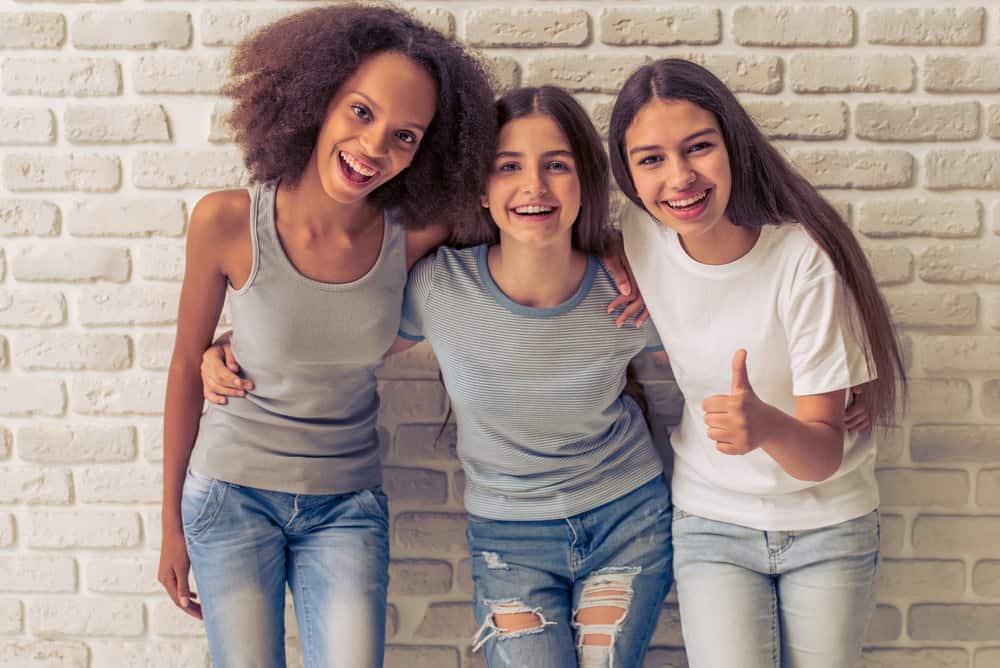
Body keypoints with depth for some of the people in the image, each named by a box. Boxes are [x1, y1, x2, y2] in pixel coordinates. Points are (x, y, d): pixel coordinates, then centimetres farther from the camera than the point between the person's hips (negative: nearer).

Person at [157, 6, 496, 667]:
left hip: (347, 505, 1)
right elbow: (188, 368, -3)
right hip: (231, 494, -1)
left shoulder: (413, 236, -14)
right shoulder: (227, 222, -17)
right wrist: (173, 523, 4)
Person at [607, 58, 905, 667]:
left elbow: (824, 453, -23)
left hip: (828, 523, -1)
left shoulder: (803, 256, -22)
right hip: (711, 522, 2)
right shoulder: (638, 239, -12)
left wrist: (768, 426, -43)